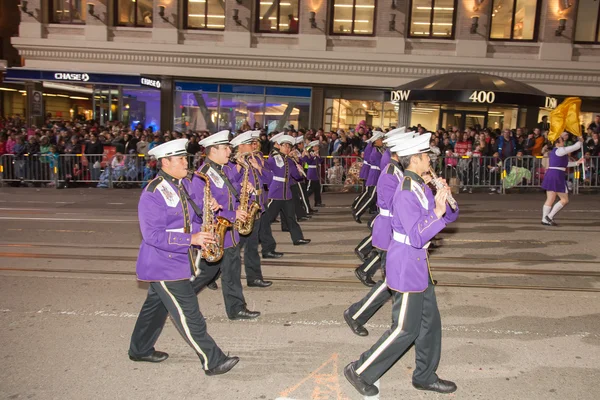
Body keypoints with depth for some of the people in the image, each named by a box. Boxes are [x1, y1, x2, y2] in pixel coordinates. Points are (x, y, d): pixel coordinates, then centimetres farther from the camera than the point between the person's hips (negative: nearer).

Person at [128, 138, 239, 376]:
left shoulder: (183, 184, 6)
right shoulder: (153, 193, -21)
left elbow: (189, 218, 14)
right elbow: (153, 235, -25)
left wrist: (202, 232, -6)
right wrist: (191, 240, -29)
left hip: (178, 260, 9)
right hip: (164, 265, -9)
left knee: (156, 305, 22)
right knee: (188, 315, -4)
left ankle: (140, 350, 41)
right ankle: (213, 361, 3)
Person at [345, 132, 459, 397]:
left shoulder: (421, 186, 6)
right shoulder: (406, 194, -23)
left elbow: (450, 216, 12)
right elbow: (416, 237, -27)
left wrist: (445, 198, -6)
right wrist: (437, 212, -31)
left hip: (418, 264, 9)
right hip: (406, 266, -9)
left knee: (430, 322, 18)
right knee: (405, 329, 0)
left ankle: (425, 376, 35)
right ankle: (360, 371, 13)